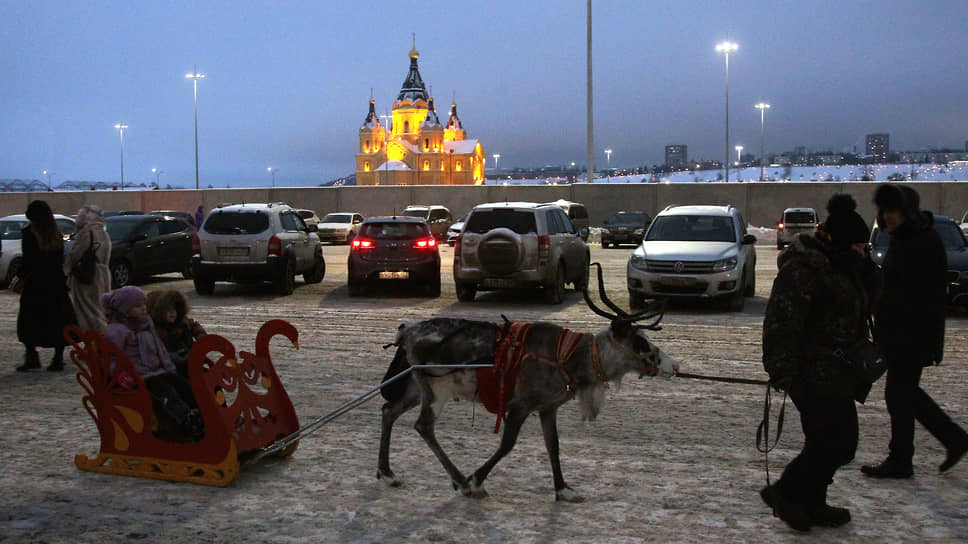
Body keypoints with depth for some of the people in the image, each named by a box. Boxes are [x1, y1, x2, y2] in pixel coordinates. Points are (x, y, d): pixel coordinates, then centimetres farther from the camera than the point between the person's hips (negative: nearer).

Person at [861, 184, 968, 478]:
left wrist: (929, 341, -23)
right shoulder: (900, 240, 13)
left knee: (899, 395, -2)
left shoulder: (926, 243, -16)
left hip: (913, 337, -10)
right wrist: (882, 333, 19)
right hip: (897, 335, 10)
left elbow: (932, 297, -20)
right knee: (905, 393, 15)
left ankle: (900, 461, 10)